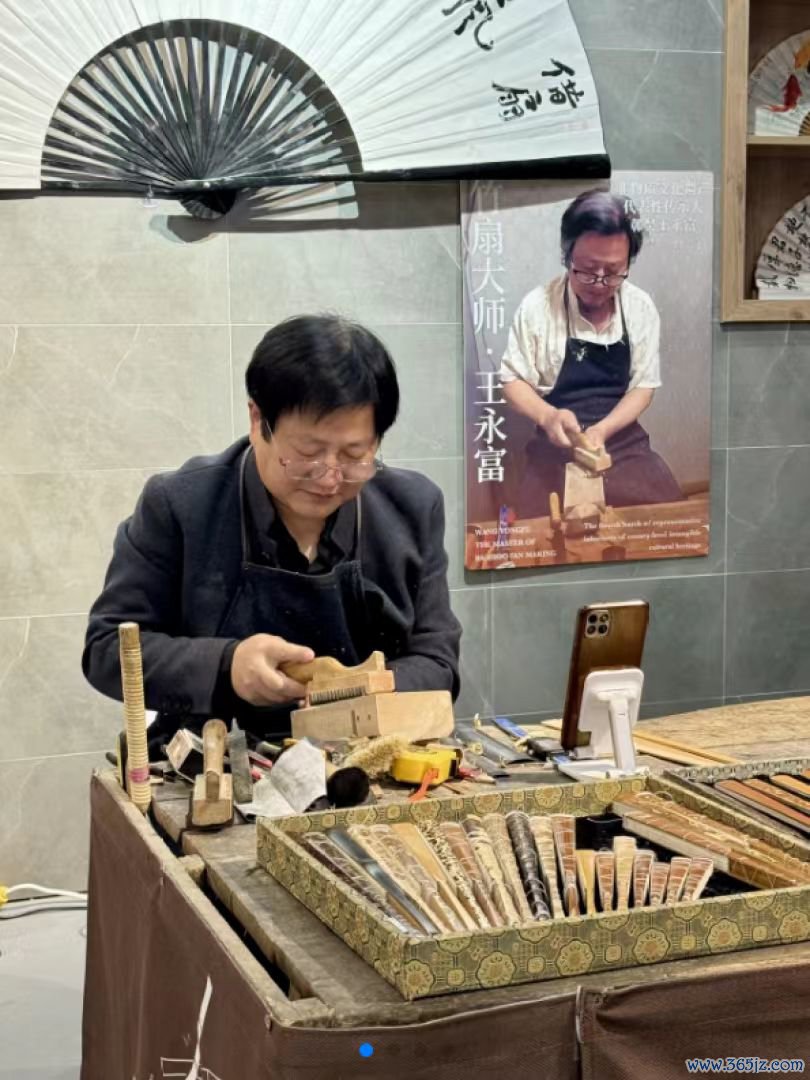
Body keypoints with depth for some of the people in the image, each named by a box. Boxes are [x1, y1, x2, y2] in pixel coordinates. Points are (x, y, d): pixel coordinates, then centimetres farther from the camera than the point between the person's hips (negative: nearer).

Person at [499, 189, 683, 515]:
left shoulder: (641, 307, -3)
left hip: (623, 439, 3)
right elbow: (513, 380, -2)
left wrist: (602, 430, -17)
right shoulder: (537, 306, -10)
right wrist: (547, 416, -23)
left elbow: (644, 385, 2)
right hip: (557, 443, -3)